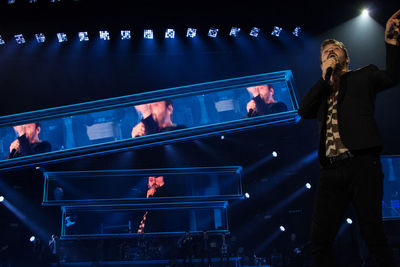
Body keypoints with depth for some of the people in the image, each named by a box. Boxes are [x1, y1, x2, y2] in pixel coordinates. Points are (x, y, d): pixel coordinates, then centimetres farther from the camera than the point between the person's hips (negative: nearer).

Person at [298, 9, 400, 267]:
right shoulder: (321, 91, 25)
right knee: (319, 240, -1)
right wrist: (326, 77, 6)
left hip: (361, 164, -4)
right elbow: (304, 110, 6)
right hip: (331, 171, 4)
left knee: (373, 234, -7)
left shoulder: (363, 76, 16)